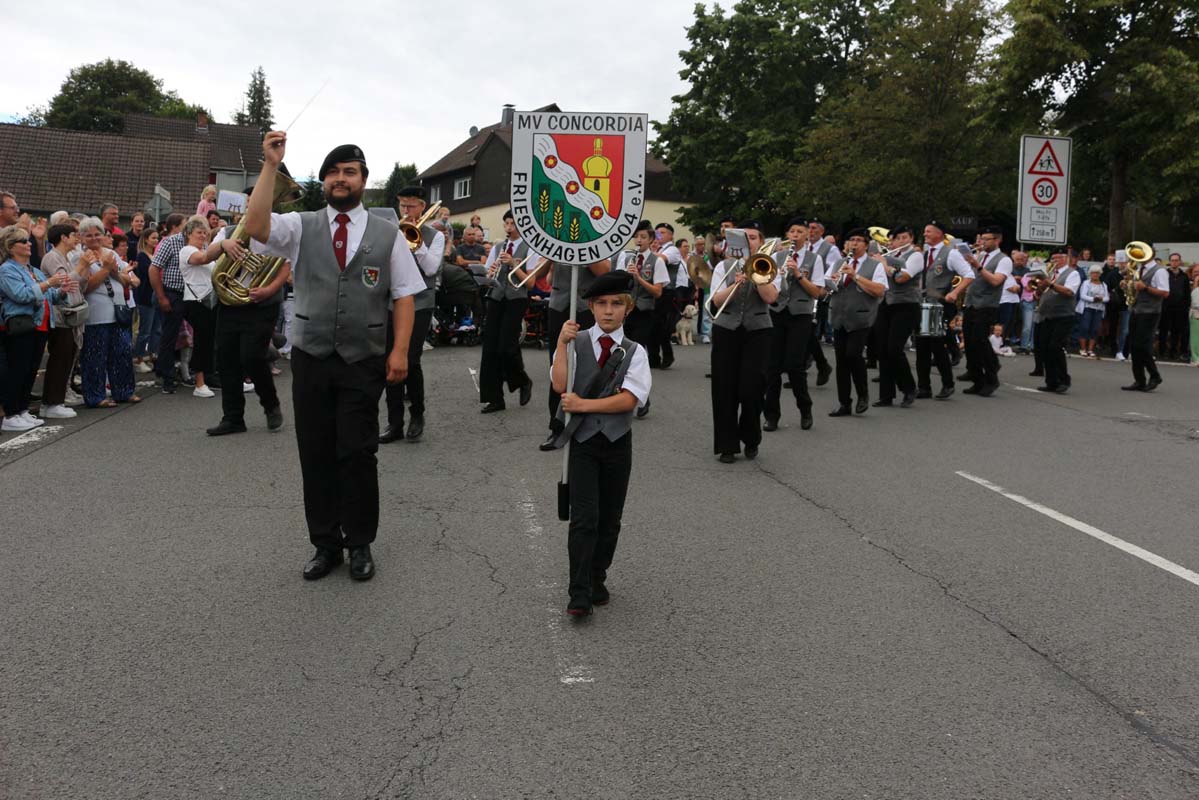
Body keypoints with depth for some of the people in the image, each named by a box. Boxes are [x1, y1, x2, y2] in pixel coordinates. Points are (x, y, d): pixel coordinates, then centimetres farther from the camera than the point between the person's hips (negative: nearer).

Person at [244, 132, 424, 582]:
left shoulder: (387, 235, 4)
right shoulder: (301, 227, 5)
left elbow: (404, 296, 2)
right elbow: (255, 226, -13)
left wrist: (400, 350, -9)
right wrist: (270, 166, -17)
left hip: (364, 363, -1)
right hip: (311, 359, 2)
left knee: (358, 455, 3)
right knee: (315, 454, 8)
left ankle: (360, 545, 18)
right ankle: (325, 544, 21)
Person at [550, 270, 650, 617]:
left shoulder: (635, 351, 1)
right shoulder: (576, 342, -1)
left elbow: (629, 399, -13)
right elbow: (560, 385, -15)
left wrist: (583, 404, -18)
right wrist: (562, 342, -19)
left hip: (617, 442, 2)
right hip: (582, 440, -2)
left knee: (610, 518, 11)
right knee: (584, 517, -9)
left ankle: (597, 581, 28)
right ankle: (579, 594, -5)